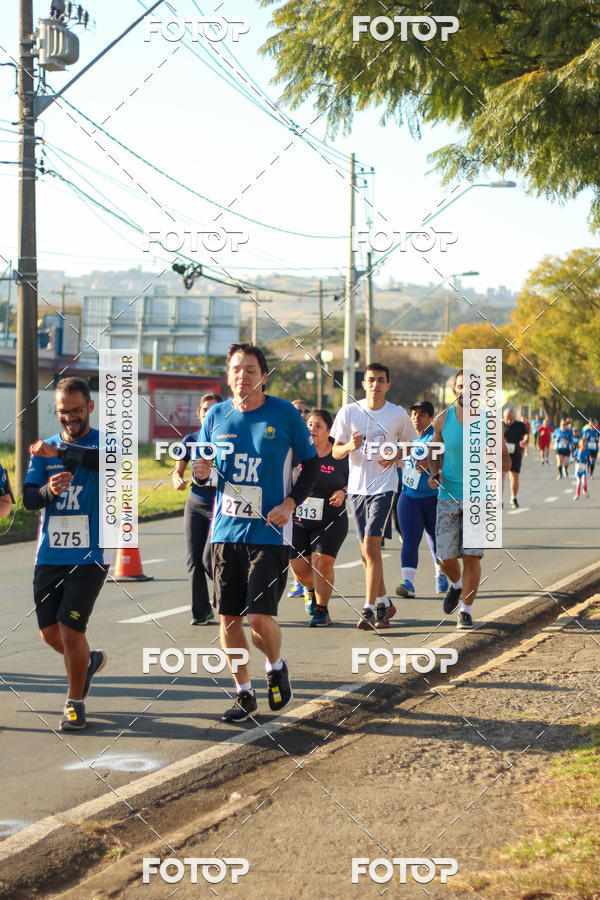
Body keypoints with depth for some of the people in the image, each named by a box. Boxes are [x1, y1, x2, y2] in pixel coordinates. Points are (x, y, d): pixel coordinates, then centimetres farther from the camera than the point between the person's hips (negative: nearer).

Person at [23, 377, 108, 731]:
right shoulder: (45, 448, 10)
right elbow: (28, 498, 2)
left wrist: (60, 453, -41)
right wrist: (49, 491, -21)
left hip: (90, 555, -5)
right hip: (50, 554, 5)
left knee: (70, 630, -10)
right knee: (50, 632, 8)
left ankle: (76, 701, 11)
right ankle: (90, 660, 39)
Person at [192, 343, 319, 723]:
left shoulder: (285, 414, -4)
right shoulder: (217, 415, 5)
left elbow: (312, 464, 4)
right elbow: (204, 464, 16)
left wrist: (291, 503, -10)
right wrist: (201, 473, -8)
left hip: (270, 533, -4)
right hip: (226, 531, 4)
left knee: (260, 617, -12)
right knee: (229, 619, 4)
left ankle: (276, 667, 20)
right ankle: (245, 694, 20)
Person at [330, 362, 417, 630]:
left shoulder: (399, 415, 0)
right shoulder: (349, 412, 2)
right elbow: (336, 452, 5)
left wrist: (396, 456, -7)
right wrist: (349, 446, -18)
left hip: (384, 487, -3)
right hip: (357, 488, 3)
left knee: (371, 546, -15)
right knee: (366, 552, 9)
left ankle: (369, 609, -13)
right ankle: (384, 603, 26)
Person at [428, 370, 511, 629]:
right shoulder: (443, 419, 3)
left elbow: (507, 462, 5)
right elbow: (434, 451, 18)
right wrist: (434, 473, -3)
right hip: (448, 496, 2)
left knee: (471, 555, -8)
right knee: (446, 556, -1)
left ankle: (466, 610, 7)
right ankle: (456, 585, 34)